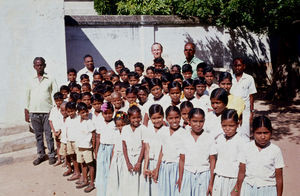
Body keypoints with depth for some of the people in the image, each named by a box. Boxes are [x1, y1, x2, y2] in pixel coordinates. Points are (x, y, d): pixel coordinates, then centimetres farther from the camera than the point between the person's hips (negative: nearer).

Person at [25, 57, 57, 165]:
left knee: (49, 135, -1)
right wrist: (26, 112, 11)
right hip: (34, 112, 3)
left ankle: (52, 155, 10)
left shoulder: (51, 80, 4)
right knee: (38, 135, 9)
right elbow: (27, 97, 15)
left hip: (47, 111, -3)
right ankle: (41, 155, 20)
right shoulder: (31, 81, 12)